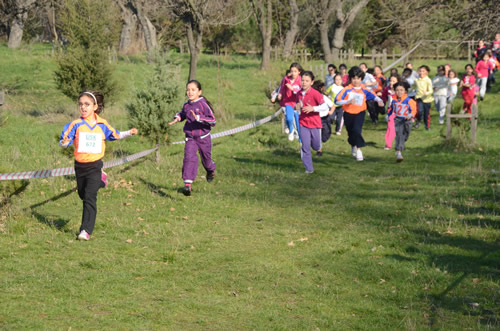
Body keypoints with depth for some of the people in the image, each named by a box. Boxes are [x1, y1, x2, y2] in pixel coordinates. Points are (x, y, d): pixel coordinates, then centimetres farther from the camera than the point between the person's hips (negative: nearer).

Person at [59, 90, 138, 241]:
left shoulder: (102, 124, 1)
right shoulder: (75, 125, -5)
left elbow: (115, 135, 19)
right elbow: (63, 141, -10)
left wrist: (129, 133, 6)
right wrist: (64, 142, -33)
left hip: (95, 165, -2)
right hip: (80, 165, 2)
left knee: (89, 197, -13)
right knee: (83, 194, 21)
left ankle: (86, 230, -13)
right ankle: (99, 181, 54)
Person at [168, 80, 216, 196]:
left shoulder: (203, 104, -15)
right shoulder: (186, 105, 1)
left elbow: (213, 121, -20)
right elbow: (182, 114, 25)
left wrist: (199, 118, -32)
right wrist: (177, 118, 3)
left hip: (203, 138, -3)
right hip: (190, 138, 3)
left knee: (206, 159, 17)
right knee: (189, 157, -19)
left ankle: (211, 170, 54)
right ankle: (187, 184, -25)